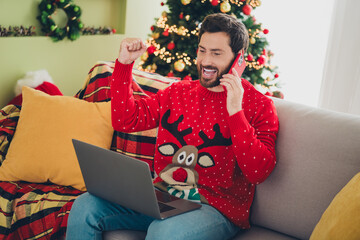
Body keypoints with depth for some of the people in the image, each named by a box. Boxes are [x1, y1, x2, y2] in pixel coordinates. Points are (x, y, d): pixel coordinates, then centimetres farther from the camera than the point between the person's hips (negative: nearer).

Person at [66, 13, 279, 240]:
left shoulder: (259, 105, -3)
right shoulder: (178, 91, 14)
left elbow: (258, 173, -15)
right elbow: (125, 121, 9)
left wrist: (235, 112, -23)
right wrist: (124, 63, 3)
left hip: (216, 209, -5)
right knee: (85, 206, -9)